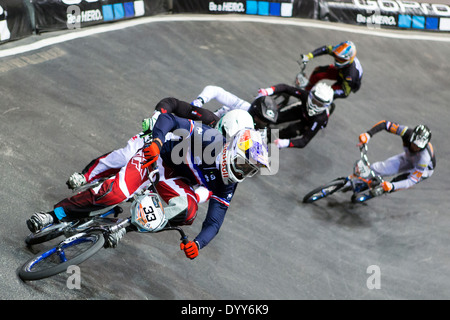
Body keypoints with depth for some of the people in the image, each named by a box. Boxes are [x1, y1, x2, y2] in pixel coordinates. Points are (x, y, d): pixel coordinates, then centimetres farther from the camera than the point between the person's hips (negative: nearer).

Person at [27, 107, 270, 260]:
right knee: (116, 192, -31)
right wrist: (156, 141, -45)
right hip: (154, 152, -5)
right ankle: (56, 214, -17)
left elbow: (214, 222, -7)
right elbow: (168, 119, -25)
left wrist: (198, 243, -28)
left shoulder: (226, 186, -8)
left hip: (175, 179, 5)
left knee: (189, 210, -27)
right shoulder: (210, 139, -23)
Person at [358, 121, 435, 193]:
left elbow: (412, 180, -42)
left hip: (426, 169, -4)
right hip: (408, 158, 4)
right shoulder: (408, 133, -35)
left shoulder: (424, 156, -44)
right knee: (377, 168, -12)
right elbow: (385, 124, -28)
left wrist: (392, 186, -58)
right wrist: (368, 134, -43)